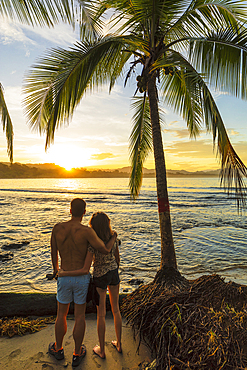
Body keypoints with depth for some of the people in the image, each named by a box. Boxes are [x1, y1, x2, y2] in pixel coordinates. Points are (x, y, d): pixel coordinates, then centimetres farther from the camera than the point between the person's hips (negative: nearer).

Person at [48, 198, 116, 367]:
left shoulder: (57, 228, -13)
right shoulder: (87, 231, -25)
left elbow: (53, 252, 1)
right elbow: (105, 250, -23)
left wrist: (55, 268, 22)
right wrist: (113, 237, -2)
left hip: (64, 278, 2)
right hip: (82, 279, -2)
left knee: (61, 314, 24)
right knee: (80, 316, 17)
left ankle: (58, 349, 45)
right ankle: (77, 354, 35)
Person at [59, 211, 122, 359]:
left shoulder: (92, 244, -29)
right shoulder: (114, 238, -12)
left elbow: (85, 270, -28)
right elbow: (117, 258, 2)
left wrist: (64, 273, -18)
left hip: (100, 277, -5)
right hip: (114, 273, 5)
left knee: (101, 314, 15)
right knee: (116, 309, 21)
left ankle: (102, 350, 33)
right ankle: (119, 344, 38)